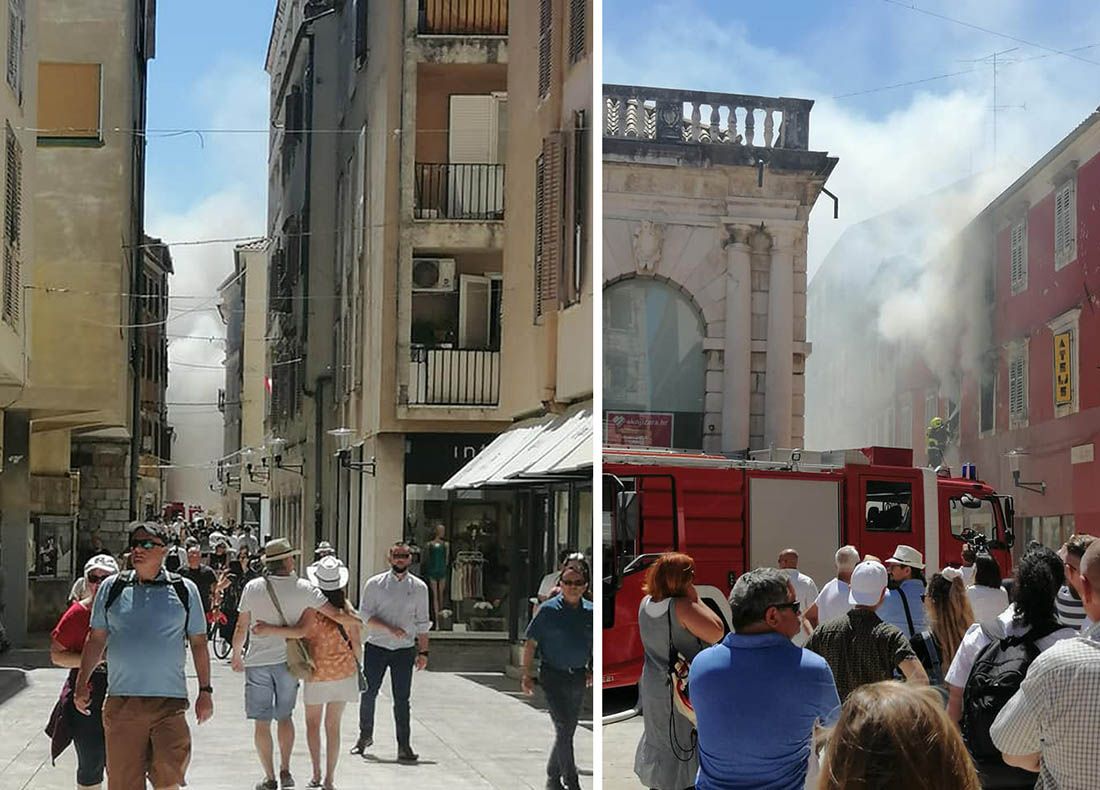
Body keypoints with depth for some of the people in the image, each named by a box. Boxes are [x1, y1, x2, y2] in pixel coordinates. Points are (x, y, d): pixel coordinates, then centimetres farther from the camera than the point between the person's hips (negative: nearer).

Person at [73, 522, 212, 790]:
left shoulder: (184, 590, 7)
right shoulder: (112, 587, 9)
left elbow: (198, 643, 10)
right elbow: (96, 638, 13)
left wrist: (205, 690, 6)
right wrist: (82, 682, 7)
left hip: (169, 700, -1)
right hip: (121, 701, 1)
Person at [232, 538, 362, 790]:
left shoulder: (252, 588, -6)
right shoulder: (303, 589, -8)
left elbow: (241, 627, 0)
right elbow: (337, 615, -10)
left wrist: (236, 655, 16)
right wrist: (359, 621, 8)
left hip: (258, 662, -1)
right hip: (287, 662, 1)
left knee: (261, 722, 6)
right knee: (284, 716, 19)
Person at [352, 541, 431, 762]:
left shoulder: (419, 588, 6)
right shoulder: (375, 584, 1)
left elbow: (422, 624, 10)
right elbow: (365, 614, -5)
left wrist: (423, 652, 5)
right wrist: (390, 629, -17)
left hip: (405, 649, 0)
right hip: (376, 647, 0)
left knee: (402, 699, -1)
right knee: (368, 694, 6)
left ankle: (404, 745, 4)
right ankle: (365, 736, 26)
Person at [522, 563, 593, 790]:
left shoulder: (590, 612, 5)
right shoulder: (549, 610, -7)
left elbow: (594, 645, 19)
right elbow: (530, 643, -5)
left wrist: (591, 669, 8)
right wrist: (526, 675, -9)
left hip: (578, 678, 5)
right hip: (553, 676, -5)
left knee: (568, 730, 12)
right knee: (563, 730, -11)